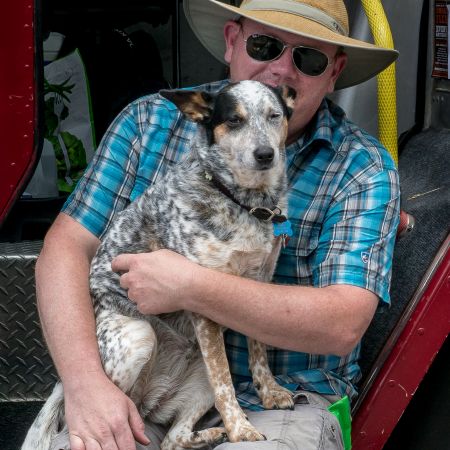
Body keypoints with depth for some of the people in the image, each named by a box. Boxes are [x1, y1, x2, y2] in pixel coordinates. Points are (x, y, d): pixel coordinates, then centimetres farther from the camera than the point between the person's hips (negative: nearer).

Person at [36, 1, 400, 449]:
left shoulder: (364, 170, -6)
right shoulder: (151, 121, 1)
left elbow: (342, 327, -17)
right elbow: (67, 248, -3)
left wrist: (190, 287, -23)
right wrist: (85, 383, -19)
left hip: (281, 404, 0)